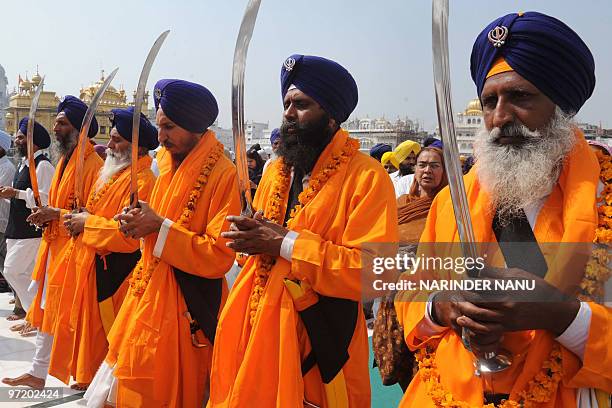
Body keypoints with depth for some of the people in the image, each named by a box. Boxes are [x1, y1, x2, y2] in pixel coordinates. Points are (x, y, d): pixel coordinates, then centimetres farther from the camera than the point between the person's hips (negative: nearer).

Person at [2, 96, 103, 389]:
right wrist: (46, 215, 3)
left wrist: (57, 215, -20)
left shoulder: (93, 165, -15)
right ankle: (38, 372, 25)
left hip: (75, 249, -9)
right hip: (54, 244, 9)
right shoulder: (64, 161, 14)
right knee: (45, 309, 14)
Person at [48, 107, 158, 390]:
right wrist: (80, 218, 1)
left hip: (113, 271, -9)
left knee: (106, 329, 2)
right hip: (92, 263, 9)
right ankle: (89, 375, 33)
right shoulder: (111, 172, 11)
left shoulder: (141, 181, -20)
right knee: (90, 322, 18)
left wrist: (87, 222, -16)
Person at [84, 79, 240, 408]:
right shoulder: (168, 164, 9)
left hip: (184, 308, -7)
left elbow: (220, 256, -21)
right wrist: (137, 223, -4)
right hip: (148, 294, 8)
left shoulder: (224, 175, -17)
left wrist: (159, 226, -21)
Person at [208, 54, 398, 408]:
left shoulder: (367, 177, -13)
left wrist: (286, 242, -20)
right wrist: (251, 237, -4)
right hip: (255, 329, 7)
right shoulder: (275, 171, 12)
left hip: (318, 343, -6)